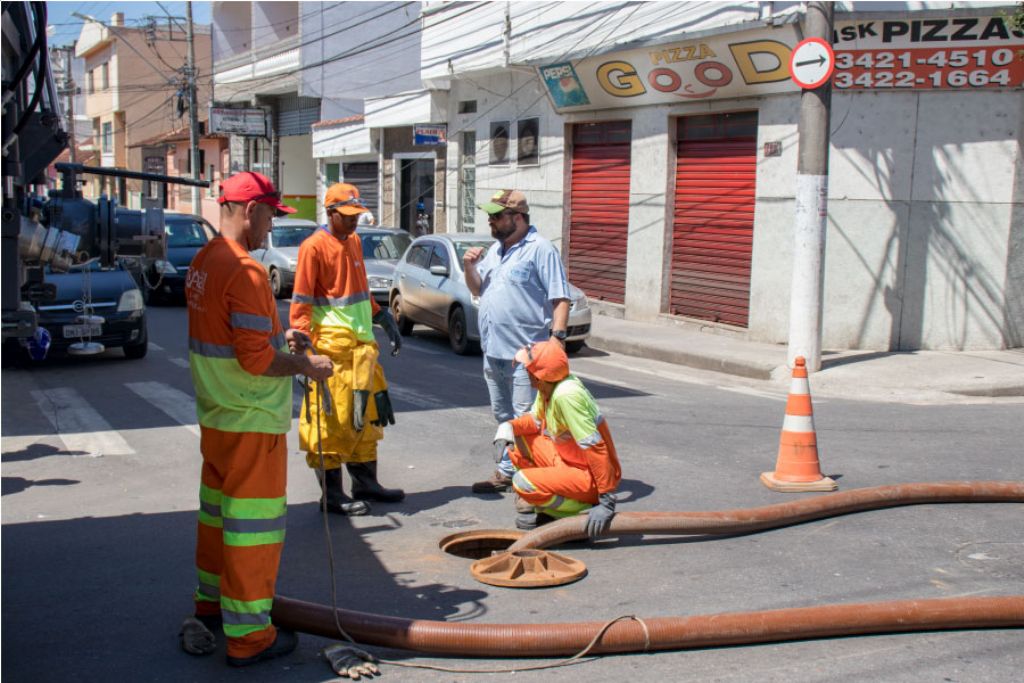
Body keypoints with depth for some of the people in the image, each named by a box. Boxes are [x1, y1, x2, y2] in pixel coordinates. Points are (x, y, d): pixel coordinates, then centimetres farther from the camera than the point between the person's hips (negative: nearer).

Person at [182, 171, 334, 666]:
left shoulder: (203, 262, 7)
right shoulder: (245, 271, -22)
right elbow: (256, 359, -25)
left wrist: (277, 337, 13)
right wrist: (306, 365, -11)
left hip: (214, 417, 10)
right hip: (251, 423, -9)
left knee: (217, 512, 22)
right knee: (253, 526, 0)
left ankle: (211, 604, 38)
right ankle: (248, 636, 9)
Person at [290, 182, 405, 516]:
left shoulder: (354, 241, 13)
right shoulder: (314, 247, -11)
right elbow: (301, 303, -13)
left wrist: (384, 318, 18)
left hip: (361, 342, 8)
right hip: (331, 345, -8)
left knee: (367, 413, 14)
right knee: (333, 417, -2)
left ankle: (365, 482, 26)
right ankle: (331, 493, 7)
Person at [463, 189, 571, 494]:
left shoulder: (541, 249, -10)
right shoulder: (495, 250, 16)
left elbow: (560, 298, -14)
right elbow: (478, 290, 25)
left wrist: (557, 337, -25)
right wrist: (470, 267, 5)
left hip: (524, 353, -9)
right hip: (493, 350, 9)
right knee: (503, 417, 18)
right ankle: (506, 472, 29)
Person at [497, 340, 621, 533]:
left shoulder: (567, 395, -29)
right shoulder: (548, 386, -2)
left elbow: (596, 448, -30)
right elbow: (536, 419, 14)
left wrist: (607, 501, -29)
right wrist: (509, 426, -9)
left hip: (591, 476, -9)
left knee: (522, 482, -23)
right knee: (516, 439, 9)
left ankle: (583, 510, -4)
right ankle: (535, 502, 13)